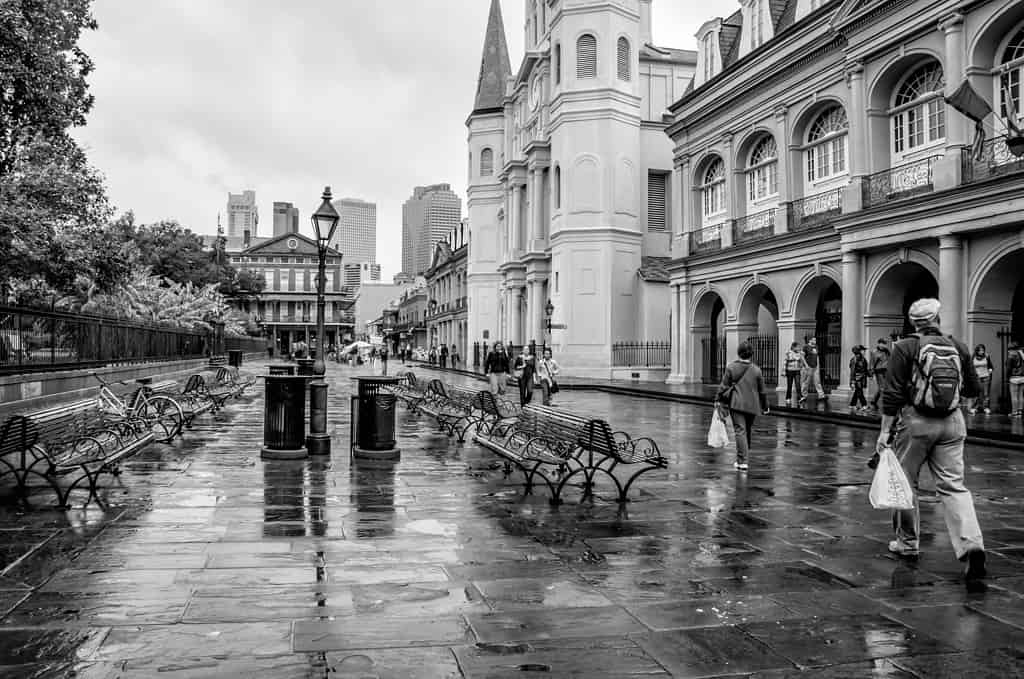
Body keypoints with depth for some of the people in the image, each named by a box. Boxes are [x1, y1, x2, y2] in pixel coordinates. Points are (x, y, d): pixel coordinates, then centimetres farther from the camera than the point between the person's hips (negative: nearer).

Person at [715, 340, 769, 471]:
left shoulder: (731, 367, -3)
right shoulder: (756, 370, 2)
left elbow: (724, 386, -2)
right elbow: (762, 391, 8)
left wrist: (718, 400, 9)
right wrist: (765, 406, 18)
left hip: (736, 404, -2)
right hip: (752, 405, 3)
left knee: (740, 431, -6)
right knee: (748, 431, 18)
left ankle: (742, 461, -13)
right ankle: (743, 457, 31)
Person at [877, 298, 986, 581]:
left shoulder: (905, 348, -5)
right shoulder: (959, 347, 5)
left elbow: (892, 394, -9)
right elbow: (973, 389, 12)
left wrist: (885, 430, -6)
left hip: (916, 421, -3)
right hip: (952, 422, 3)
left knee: (905, 483, 12)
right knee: (953, 484, 5)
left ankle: (908, 542, 22)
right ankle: (971, 544, -11)